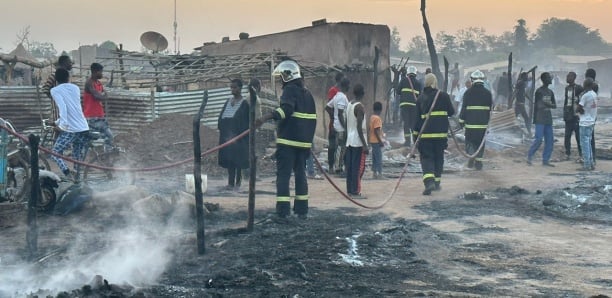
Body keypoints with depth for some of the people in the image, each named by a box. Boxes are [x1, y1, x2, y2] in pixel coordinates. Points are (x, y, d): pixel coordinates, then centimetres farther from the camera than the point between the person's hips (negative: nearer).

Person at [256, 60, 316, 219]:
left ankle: (283, 210, -13)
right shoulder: (307, 93, 19)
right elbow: (313, 118, 22)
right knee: (300, 173, 13)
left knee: (283, 173, -7)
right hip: (304, 141, 8)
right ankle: (302, 210, 15)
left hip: (288, 140, -8)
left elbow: (286, 109, -27)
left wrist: (267, 117, -38)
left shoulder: (290, 90, -7)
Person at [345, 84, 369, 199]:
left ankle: (350, 190, 14)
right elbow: (359, 127, -19)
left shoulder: (349, 105, 11)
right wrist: (365, 145, -18)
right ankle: (355, 192, -7)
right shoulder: (359, 107, -14)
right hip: (358, 142, -8)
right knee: (359, 167, -5)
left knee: (350, 167, 10)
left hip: (349, 141, 8)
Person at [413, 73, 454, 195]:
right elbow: (451, 112, 6)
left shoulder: (420, 98, 2)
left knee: (426, 157, 1)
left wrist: (416, 133, 8)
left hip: (425, 133, 0)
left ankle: (429, 181, -21)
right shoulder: (444, 96, -1)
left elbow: (417, 118, 3)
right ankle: (437, 182, 20)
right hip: (441, 133, 0)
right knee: (439, 157, 15)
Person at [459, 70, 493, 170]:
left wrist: (461, 120, 3)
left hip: (470, 123, -2)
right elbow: (491, 108, 11)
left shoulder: (468, 92, -4)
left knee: (469, 141, 9)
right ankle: (478, 161, 10)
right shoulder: (488, 93, 4)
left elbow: (464, 107, -4)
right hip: (483, 123, 2)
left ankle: (471, 155, -13)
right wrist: (488, 120, 23)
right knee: (480, 142, 11)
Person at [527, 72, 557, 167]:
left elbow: (554, 105, 14)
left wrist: (549, 105, -7)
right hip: (540, 120, -7)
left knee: (549, 141, 3)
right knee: (538, 139, -12)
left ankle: (545, 160, 8)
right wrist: (534, 119, -9)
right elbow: (535, 105, -6)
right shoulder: (539, 91, -6)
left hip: (548, 120, 7)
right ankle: (529, 157, 3)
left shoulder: (550, 92, 14)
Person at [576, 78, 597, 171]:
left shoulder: (585, 95, -17)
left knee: (585, 144, -4)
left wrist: (580, 110, 5)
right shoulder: (594, 94, 9)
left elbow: (578, 108, -14)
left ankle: (587, 165, -4)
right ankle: (591, 164, 17)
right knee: (588, 143, 16)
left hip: (585, 123, -8)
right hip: (591, 121, 8)